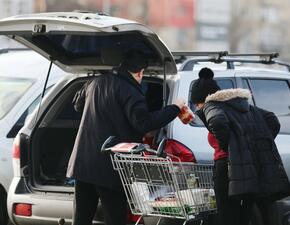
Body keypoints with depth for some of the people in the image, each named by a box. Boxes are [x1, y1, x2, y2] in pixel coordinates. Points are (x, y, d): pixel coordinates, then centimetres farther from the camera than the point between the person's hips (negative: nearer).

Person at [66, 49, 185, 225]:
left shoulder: (97, 82, 13)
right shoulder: (129, 91, -13)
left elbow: (78, 103, 30)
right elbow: (144, 123, -23)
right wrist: (175, 108, -12)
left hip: (82, 164, 8)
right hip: (109, 167, -7)